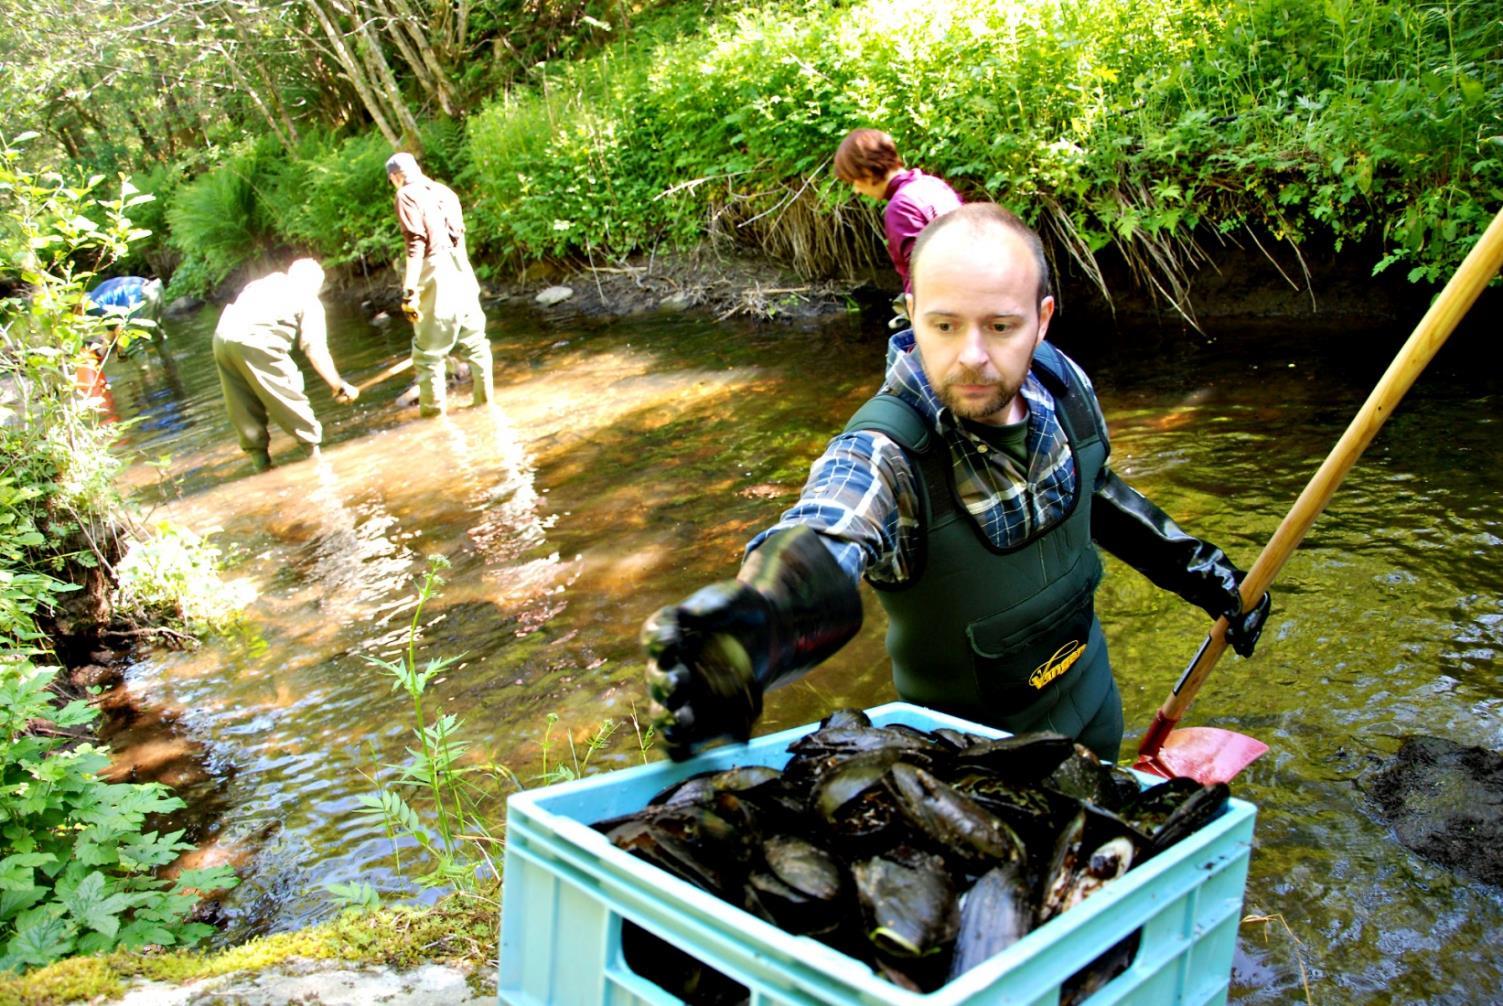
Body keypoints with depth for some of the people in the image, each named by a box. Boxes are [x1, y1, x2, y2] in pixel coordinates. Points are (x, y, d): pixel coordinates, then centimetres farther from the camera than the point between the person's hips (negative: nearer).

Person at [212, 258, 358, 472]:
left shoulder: (266, 283, 31)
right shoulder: (309, 300, 14)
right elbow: (316, 349, 6)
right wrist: (339, 386, 10)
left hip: (222, 335, 6)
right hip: (256, 340, -6)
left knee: (245, 410, 15)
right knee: (291, 398, 7)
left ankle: (261, 466, 24)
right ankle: (315, 454, 15)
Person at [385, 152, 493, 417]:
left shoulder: (407, 195, -4)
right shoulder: (444, 191, 16)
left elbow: (416, 243, -14)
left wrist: (410, 291, -18)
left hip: (435, 277, -7)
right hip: (461, 271, 7)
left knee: (428, 348, 1)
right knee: (473, 340, 13)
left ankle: (432, 408, 3)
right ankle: (483, 397, 19)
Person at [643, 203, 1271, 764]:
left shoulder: (1063, 387, -16)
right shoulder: (884, 455, -34)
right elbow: (820, 548, -57)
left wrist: (1195, 568, 8)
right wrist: (746, 638, -78)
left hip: (1091, 705, 6)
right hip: (974, 747, -5)